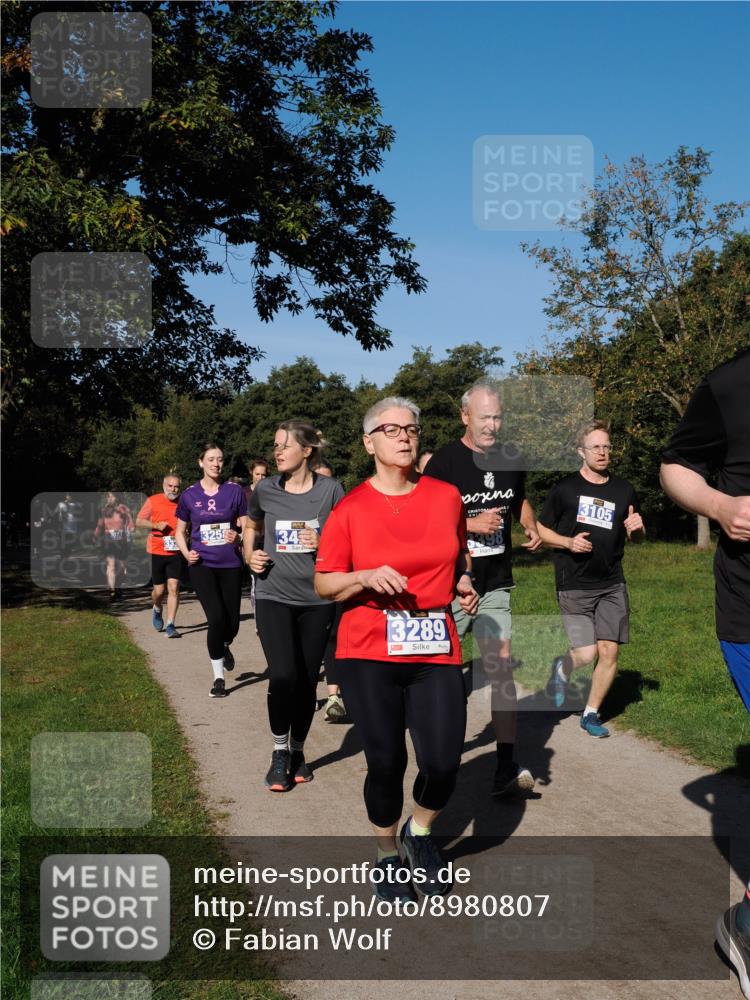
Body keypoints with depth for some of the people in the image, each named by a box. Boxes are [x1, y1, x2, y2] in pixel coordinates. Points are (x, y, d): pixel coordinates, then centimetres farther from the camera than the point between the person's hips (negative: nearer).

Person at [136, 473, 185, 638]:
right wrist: (156, 525, -12)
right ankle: (157, 609, 41)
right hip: (157, 551, 0)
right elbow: (138, 521, 3)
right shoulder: (153, 501, -1)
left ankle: (171, 625, -7)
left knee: (173, 587, -9)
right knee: (159, 589, 7)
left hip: (176, 552, 0)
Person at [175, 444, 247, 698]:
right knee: (217, 618, -14)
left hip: (231, 565, 1)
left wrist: (238, 537, -18)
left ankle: (225, 647, 42)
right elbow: (180, 531, 12)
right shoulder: (189, 495, 1)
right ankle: (218, 678, 3)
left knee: (232, 622, 4)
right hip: (202, 565, -1)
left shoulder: (234, 491, 0)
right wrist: (186, 553, -6)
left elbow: (246, 527, 4)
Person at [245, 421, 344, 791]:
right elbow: (252, 528, 19)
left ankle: (298, 751, 28)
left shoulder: (330, 489, -3)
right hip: (273, 596, 0)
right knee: (283, 676, -14)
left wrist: (325, 544, -15)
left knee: (307, 680, 7)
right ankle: (279, 752, 6)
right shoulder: (265, 490, 2)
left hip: (317, 598, 0)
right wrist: (250, 556, 1)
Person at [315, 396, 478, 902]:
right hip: (369, 653, -2)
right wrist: (367, 577, -16)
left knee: (443, 762, -7)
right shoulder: (351, 509, -2)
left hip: (437, 651, 2)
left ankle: (420, 832, 27)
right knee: (386, 762, 2)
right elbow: (324, 584, 1)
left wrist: (465, 583, 4)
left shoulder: (447, 496, 7)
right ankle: (388, 852, 31)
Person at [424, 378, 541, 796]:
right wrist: (472, 524, -22)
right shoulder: (443, 462, -10)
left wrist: (531, 526, 5)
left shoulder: (511, 460, 5)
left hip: (496, 586, 3)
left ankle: (506, 769, -3)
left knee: (502, 670, -5)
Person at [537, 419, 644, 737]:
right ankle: (562, 667, 27)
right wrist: (568, 542, -14)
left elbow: (637, 536, 20)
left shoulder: (624, 490, 9)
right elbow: (541, 531, 4)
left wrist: (637, 528, -4)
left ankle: (591, 714, 20)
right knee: (586, 655, -10)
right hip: (574, 586, -4)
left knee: (609, 652, 0)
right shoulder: (565, 489, -3)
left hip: (612, 585, 4)